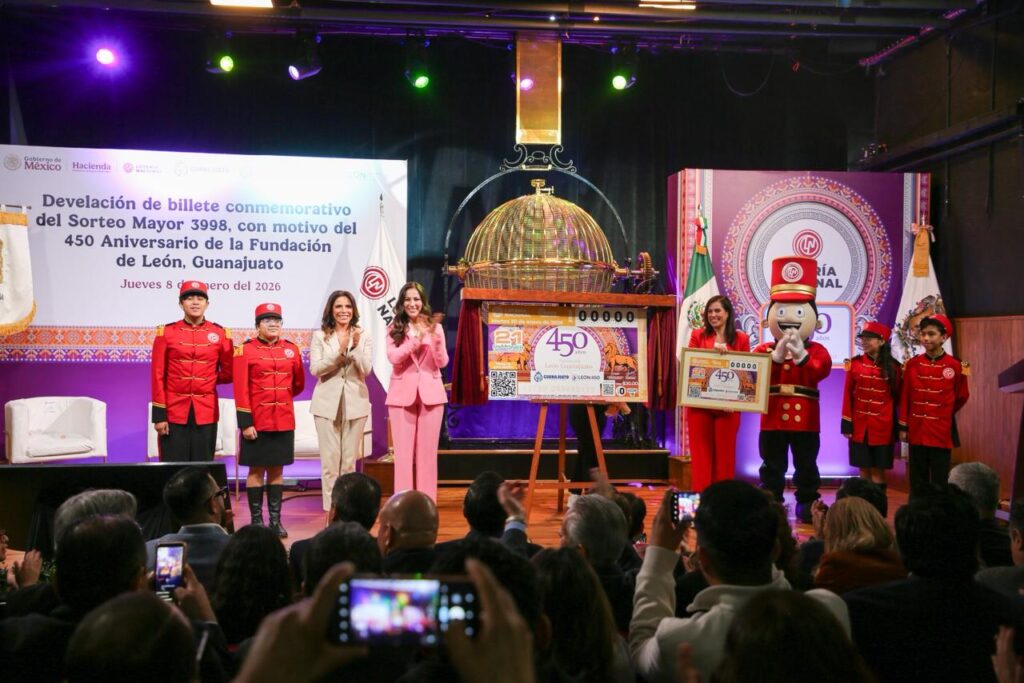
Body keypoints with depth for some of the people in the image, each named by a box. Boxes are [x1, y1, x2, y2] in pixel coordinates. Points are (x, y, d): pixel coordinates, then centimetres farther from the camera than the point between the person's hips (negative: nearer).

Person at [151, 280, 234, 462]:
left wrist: (206, 379, 3)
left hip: (206, 413, 1)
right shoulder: (166, 333, 0)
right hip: (174, 412, -1)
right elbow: (158, 377, -2)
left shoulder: (220, 334, 3)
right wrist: (159, 415, -6)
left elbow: (229, 374, 13)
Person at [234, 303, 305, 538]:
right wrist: (245, 422, -13)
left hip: (284, 421, 4)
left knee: (277, 469, 9)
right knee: (256, 470, 4)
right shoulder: (246, 350, -5)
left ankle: (276, 520, 15)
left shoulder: (291, 349, 6)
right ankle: (256, 520, 12)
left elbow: (299, 384, 18)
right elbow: (241, 389, -9)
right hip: (257, 421, -3)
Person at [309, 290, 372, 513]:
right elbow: (315, 369, -6)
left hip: (355, 402, 1)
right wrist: (339, 351, -17)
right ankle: (331, 510, 5)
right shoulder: (320, 336, 3)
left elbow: (366, 370, -4)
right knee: (330, 460, -2)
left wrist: (355, 347, -20)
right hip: (327, 403, -1)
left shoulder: (363, 336, 5)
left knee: (349, 461, 7)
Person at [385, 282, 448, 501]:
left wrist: (436, 340, -20)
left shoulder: (434, 326, 4)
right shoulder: (394, 328, 2)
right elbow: (393, 357, -13)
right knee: (403, 450, 2)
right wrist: (417, 339, -25)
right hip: (402, 393, 0)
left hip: (430, 393, 1)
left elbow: (442, 362, -3)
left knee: (427, 450, 4)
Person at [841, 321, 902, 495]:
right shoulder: (855, 363, 1)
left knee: (878, 470, 2)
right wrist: (846, 424, -2)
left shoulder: (893, 367, -1)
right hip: (860, 426, 1)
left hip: (882, 427, -1)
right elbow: (848, 395, 1)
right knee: (864, 469, 6)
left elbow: (898, 397, 3)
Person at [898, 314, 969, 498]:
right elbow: (904, 397, 3)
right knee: (917, 480, 10)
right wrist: (903, 427, 2)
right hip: (917, 431, 2)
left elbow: (962, 397, 8)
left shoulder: (955, 366, -6)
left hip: (942, 432, -2)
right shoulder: (912, 364, 0)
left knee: (939, 480, 5)